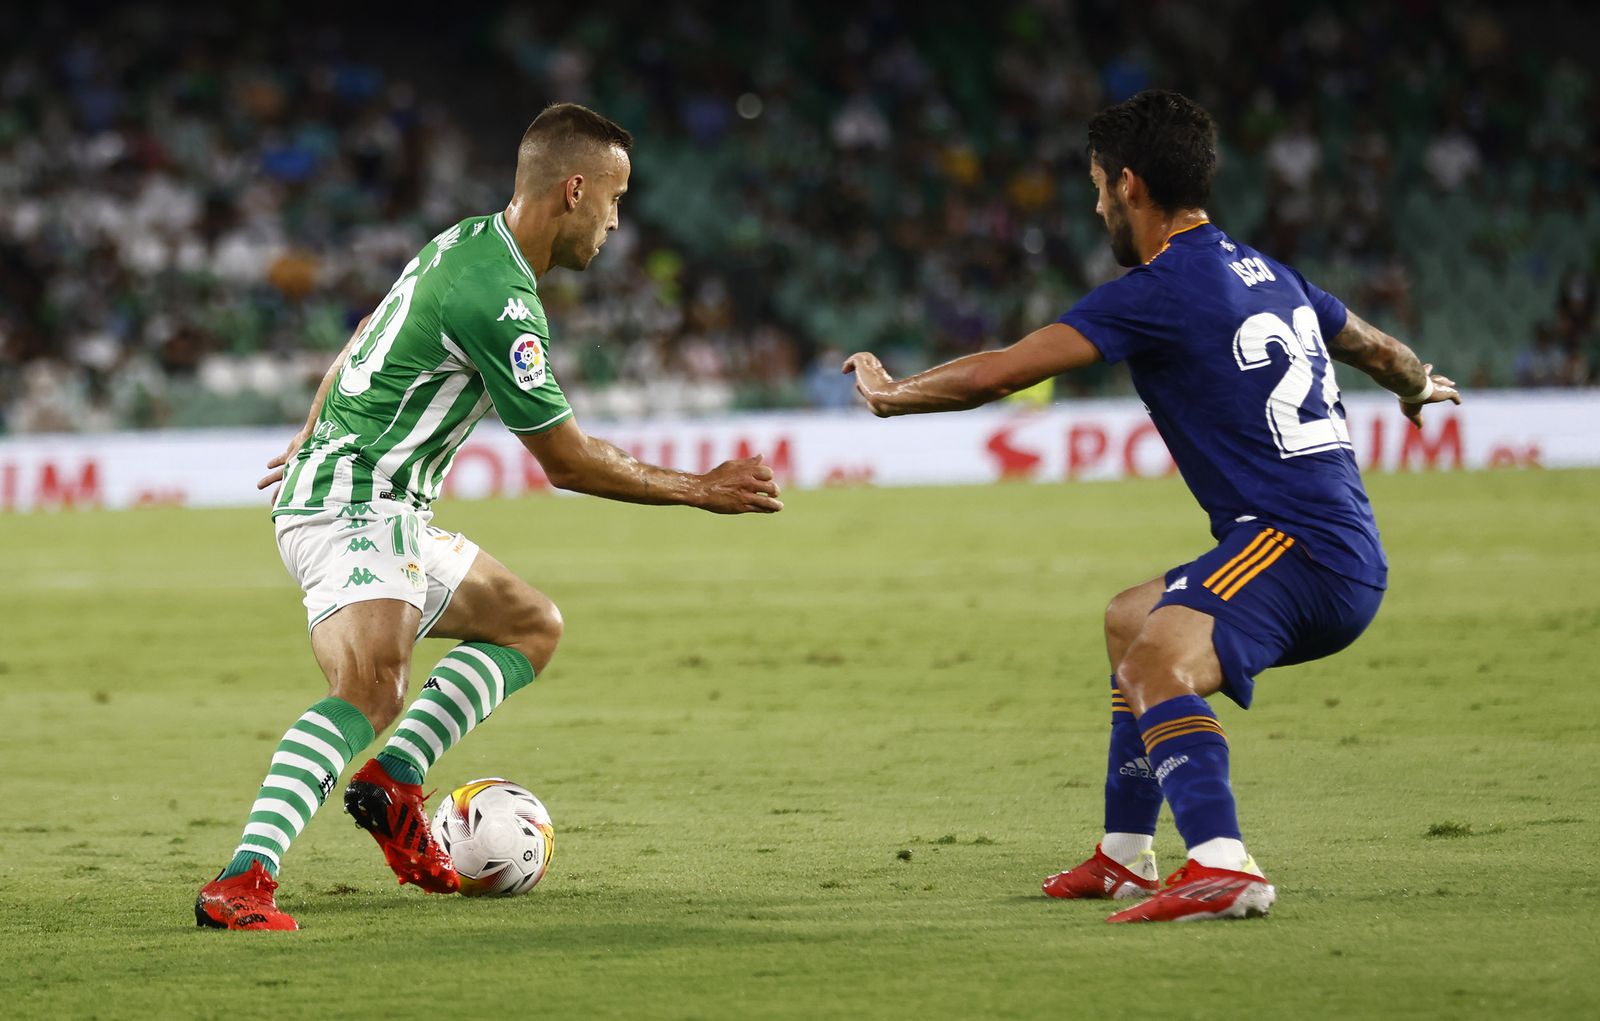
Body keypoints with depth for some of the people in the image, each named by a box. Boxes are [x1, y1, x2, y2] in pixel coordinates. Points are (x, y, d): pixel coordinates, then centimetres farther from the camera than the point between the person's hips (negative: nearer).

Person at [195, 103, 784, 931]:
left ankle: (392, 783, 5)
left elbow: (365, 335, 27)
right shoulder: (500, 302, -20)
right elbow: (567, 462, -12)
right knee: (369, 690, -31)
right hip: (352, 508, -11)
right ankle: (241, 884, -43)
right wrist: (701, 490, -1)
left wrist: (312, 436, 42)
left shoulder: (468, 242, 10)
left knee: (532, 625, 19)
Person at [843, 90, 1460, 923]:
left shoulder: (1162, 291, -11)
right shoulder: (1267, 274, 16)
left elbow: (1000, 372, -11)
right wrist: (1419, 389, 58)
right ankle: (1125, 858, 36)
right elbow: (1377, 350, 34)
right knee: (1127, 620, 30)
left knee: (1157, 662, -32)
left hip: (1296, 543, -10)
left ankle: (1222, 867, -52)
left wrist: (890, 394, 6)